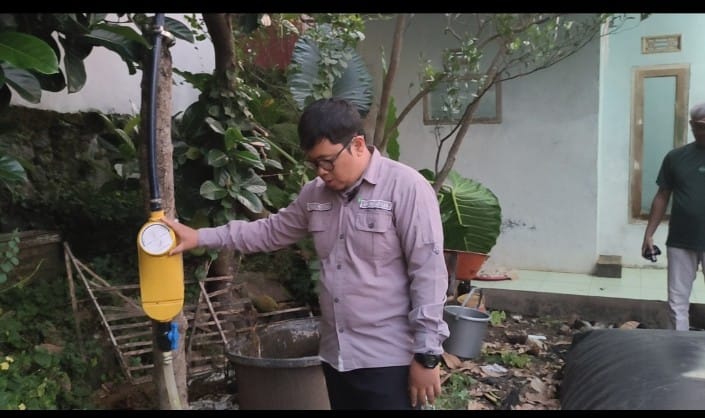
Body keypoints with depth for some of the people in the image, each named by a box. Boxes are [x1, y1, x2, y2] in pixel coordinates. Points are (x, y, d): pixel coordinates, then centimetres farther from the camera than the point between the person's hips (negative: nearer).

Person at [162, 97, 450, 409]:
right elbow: (271, 231, 17)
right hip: (336, 355, 7)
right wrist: (201, 237, 10)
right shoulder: (314, 194, 7)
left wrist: (426, 354, -15)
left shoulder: (405, 187, -14)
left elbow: (428, 274, -15)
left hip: (388, 359, -6)